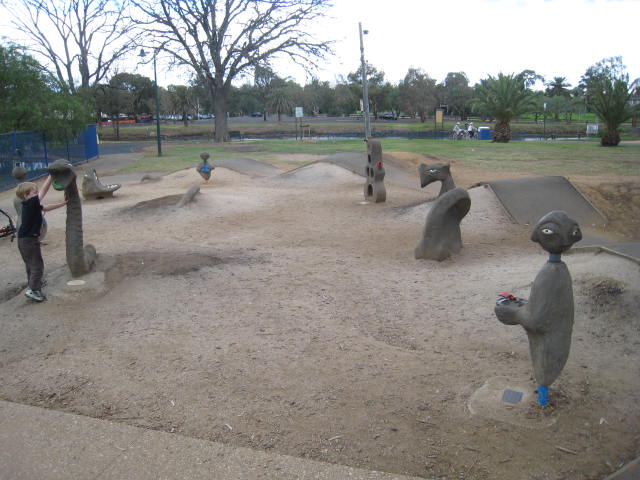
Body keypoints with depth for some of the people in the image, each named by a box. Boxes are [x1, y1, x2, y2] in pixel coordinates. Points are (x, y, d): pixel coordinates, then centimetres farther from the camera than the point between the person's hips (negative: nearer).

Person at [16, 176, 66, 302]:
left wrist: (62, 204, 21)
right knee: (37, 265, -4)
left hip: (24, 239, 10)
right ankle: (33, 290, -4)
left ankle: (33, 284, 36)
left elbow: (46, 207, 20)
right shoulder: (31, 203, -19)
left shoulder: (32, 205, 8)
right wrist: (51, 175, -18)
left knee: (31, 265, 22)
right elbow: (44, 190, -21)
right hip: (30, 240, -10)